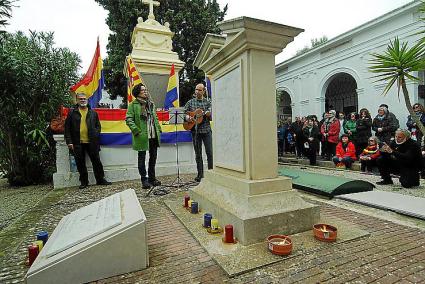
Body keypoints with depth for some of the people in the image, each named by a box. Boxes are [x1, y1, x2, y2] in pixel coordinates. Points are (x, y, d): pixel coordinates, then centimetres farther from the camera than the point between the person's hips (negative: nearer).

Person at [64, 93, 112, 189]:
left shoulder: (93, 113, 11)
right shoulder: (72, 113, 7)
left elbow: (98, 126, 11)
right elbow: (67, 128, 4)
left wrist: (95, 136, -4)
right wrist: (69, 141, -4)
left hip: (91, 142, 0)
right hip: (77, 143, 0)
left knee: (96, 161, 4)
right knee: (80, 163, 7)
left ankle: (100, 179, 16)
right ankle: (84, 182, 20)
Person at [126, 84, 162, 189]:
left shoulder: (151, 103, 16)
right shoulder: (133, 104, -4)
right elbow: (128, 119, -10)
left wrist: (158, 129, 11)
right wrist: (137, 131, -17)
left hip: (154, 135, 6)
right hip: (142, 136, -6)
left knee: (153, 157, 13)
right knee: (142, 158, 3)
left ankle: (152, 178, 27)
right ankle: (144, 180, 13)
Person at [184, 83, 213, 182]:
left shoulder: (208, 102, 7)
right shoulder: (190, 102, 11)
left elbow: (211, 117, 1)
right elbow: (185, 114, 10)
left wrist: (208, 114, -21)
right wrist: (188, 118, -11)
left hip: (206, 130, -1)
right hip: (195, 130, 1)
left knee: (210, 152, -5)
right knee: (198, 154, 7)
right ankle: (200, 175, 16)